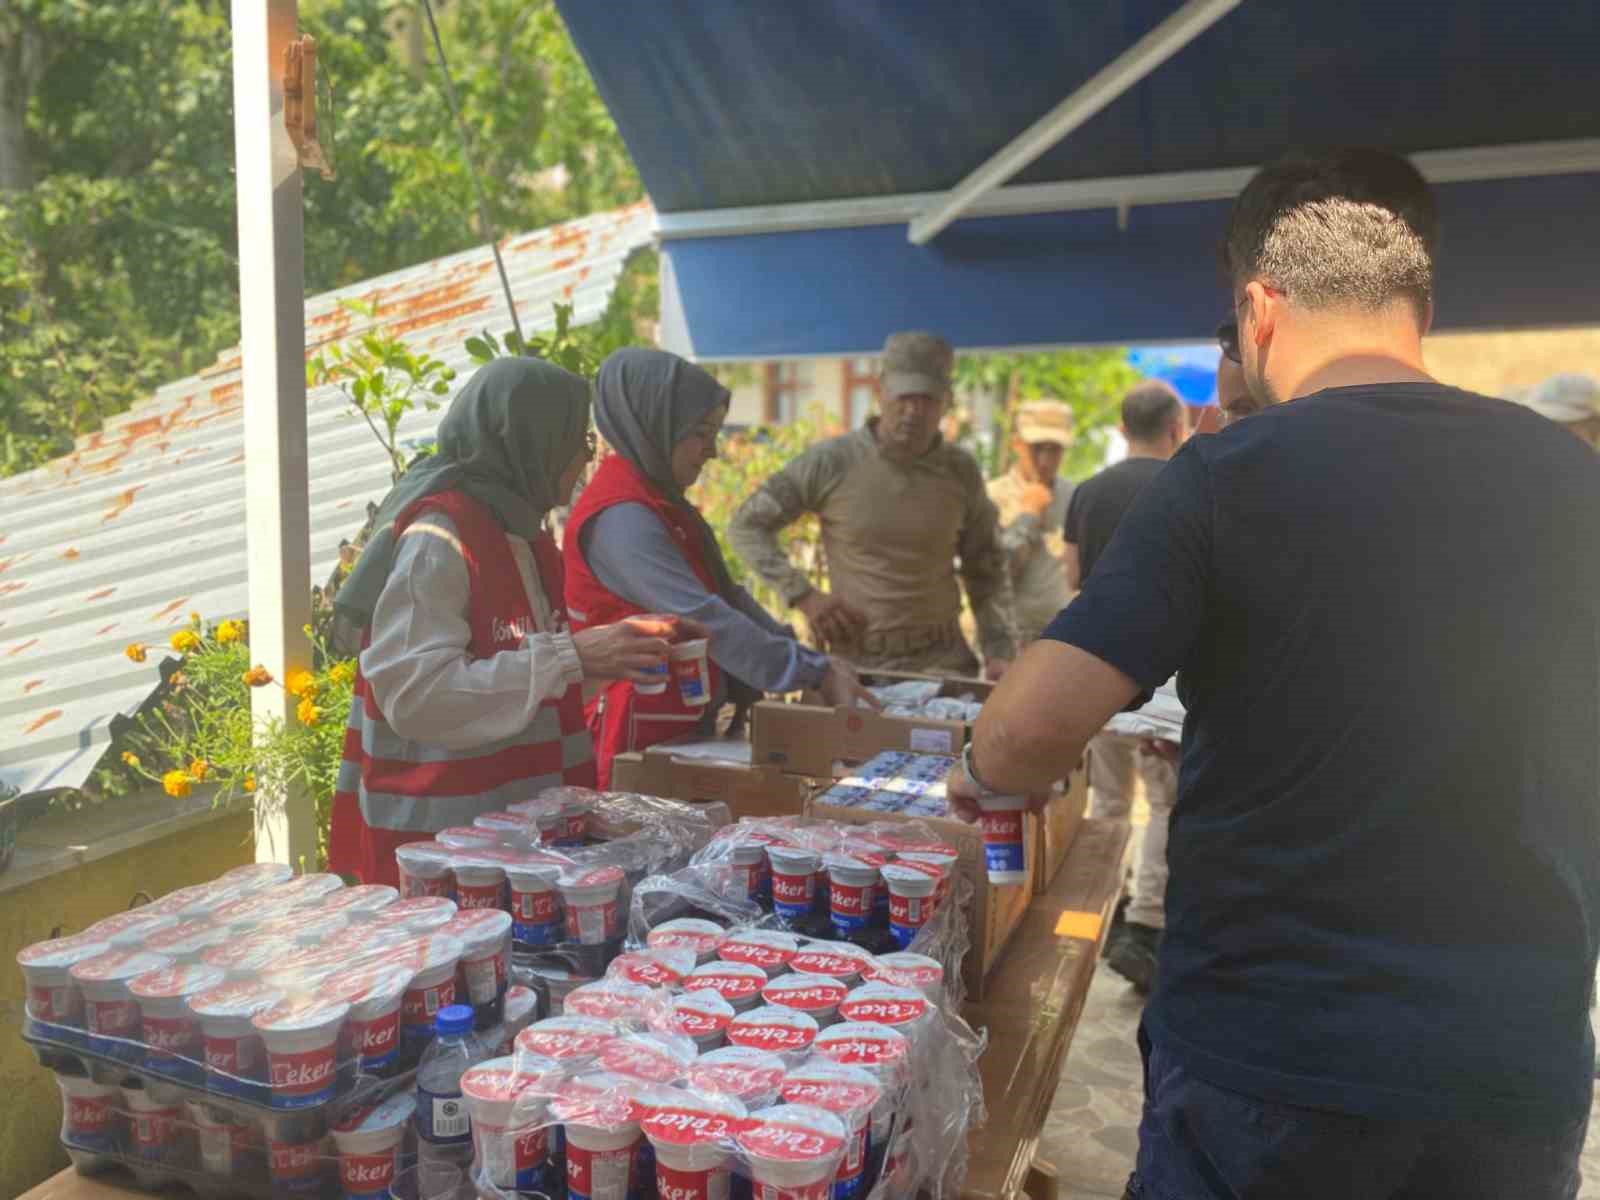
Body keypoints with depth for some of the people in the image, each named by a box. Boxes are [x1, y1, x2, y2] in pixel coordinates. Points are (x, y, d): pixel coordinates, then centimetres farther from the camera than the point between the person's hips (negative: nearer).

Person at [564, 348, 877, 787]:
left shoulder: (663, 504, 12)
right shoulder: (622, 518, -19)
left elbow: (727, 597, 10)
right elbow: (705, 620, -25)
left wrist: (811, 660, 0)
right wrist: (816, 674, -22)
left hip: (684, 730, 9)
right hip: (638, 735, -9)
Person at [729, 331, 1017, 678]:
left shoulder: (961, 472, 3)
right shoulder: (831, 462, -5)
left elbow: (986, 572, 12)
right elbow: (747, 526, 1)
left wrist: (999, 651, 2)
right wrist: (803, 595, -8)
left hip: (942, 660, 2)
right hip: (855, 661, -2)